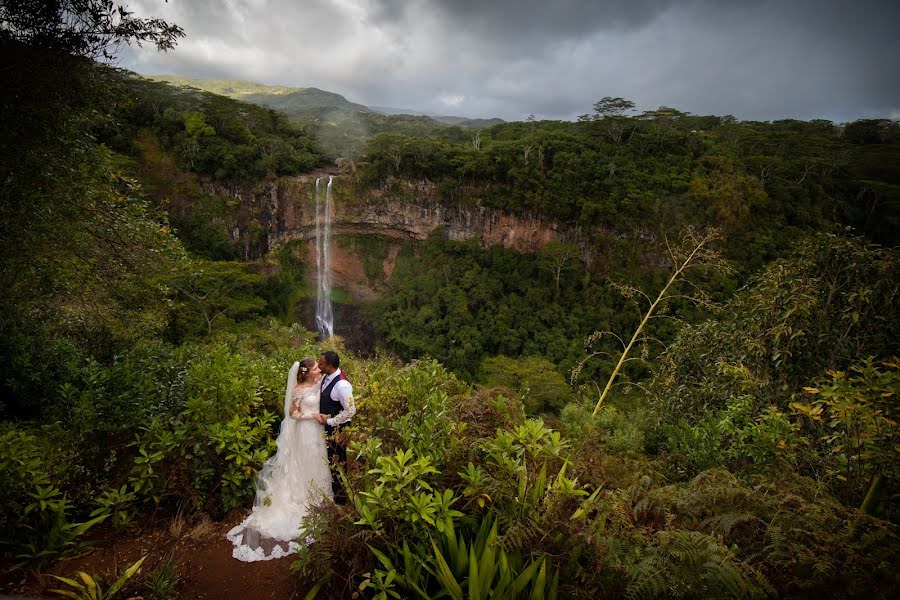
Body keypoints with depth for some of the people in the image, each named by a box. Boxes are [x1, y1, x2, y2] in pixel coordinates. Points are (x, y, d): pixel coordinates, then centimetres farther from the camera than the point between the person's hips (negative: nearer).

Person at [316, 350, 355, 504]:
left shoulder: (341, 384, -29)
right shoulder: (327, 377, -2)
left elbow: (351, 411, -27)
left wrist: (329, 421, -20)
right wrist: (322, 415, 2)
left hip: (337, 429, -8)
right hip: (327, 426, 8)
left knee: (337, 463, 8)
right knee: (329, 460, 23)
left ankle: (340, 497, 27)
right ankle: (332, 490, 44)